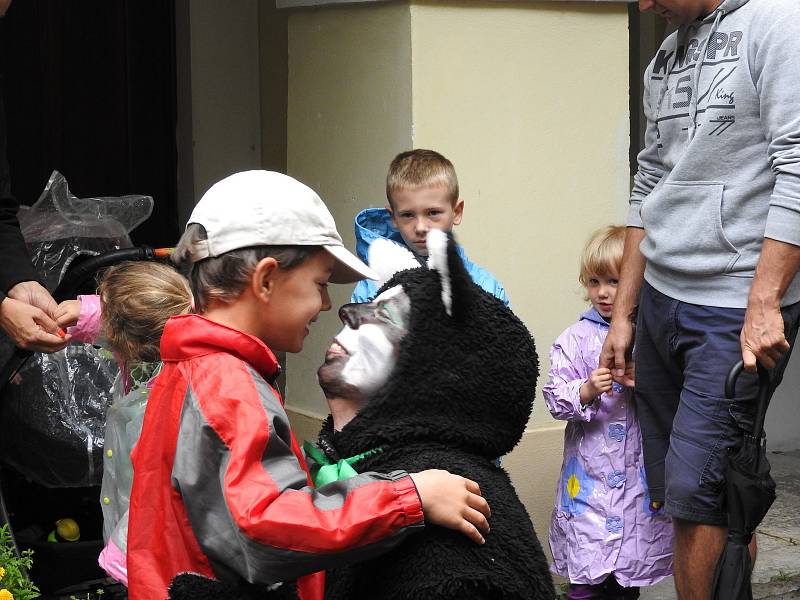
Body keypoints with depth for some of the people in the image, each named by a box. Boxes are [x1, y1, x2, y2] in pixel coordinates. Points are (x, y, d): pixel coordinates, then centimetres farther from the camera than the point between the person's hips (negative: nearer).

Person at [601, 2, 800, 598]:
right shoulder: (665, 59, 15)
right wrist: (623, 313, 18)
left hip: (737, 312, -8)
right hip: (660, 301, 8)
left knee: (696, 493, -10)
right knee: (676, 488, 12)